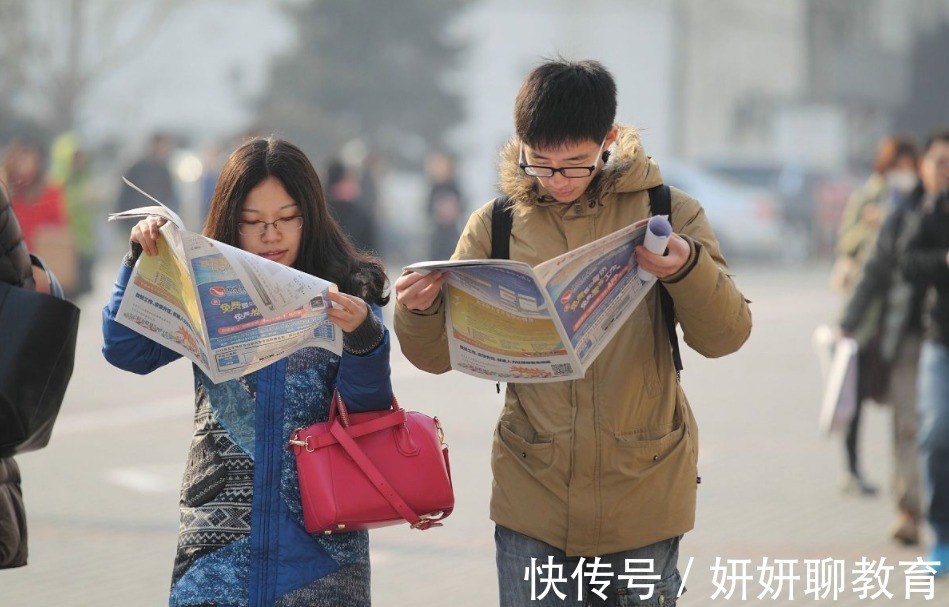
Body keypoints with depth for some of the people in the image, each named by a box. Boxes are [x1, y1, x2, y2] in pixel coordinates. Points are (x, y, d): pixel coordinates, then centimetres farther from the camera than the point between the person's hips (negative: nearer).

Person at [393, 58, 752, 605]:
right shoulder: (496, 226, 3)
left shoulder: (667, 213, 0)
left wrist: (688, 268, -28)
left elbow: (726, 335, -8)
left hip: (643, 494, 0)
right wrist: (419, 311, -19)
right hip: (534, 496, 1)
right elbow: (440, 355, 4)